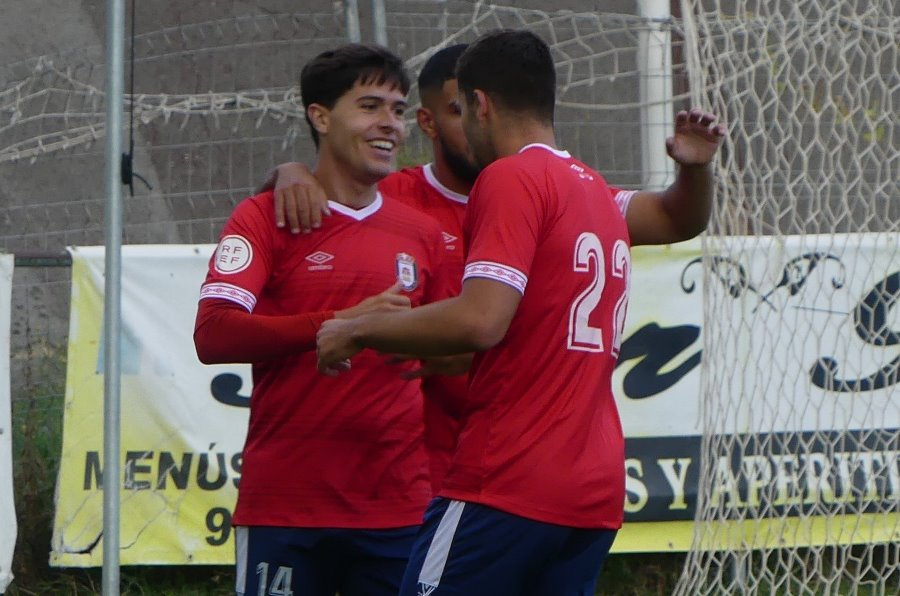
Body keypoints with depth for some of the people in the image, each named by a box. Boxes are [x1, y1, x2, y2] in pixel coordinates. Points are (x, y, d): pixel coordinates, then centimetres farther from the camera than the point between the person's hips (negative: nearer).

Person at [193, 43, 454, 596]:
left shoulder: (422, 234, 14)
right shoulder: (265, 218, 1)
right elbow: (213, 335, -13)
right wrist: (341, 323, -20)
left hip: (400, 506, 4)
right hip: (286, 504, -4)